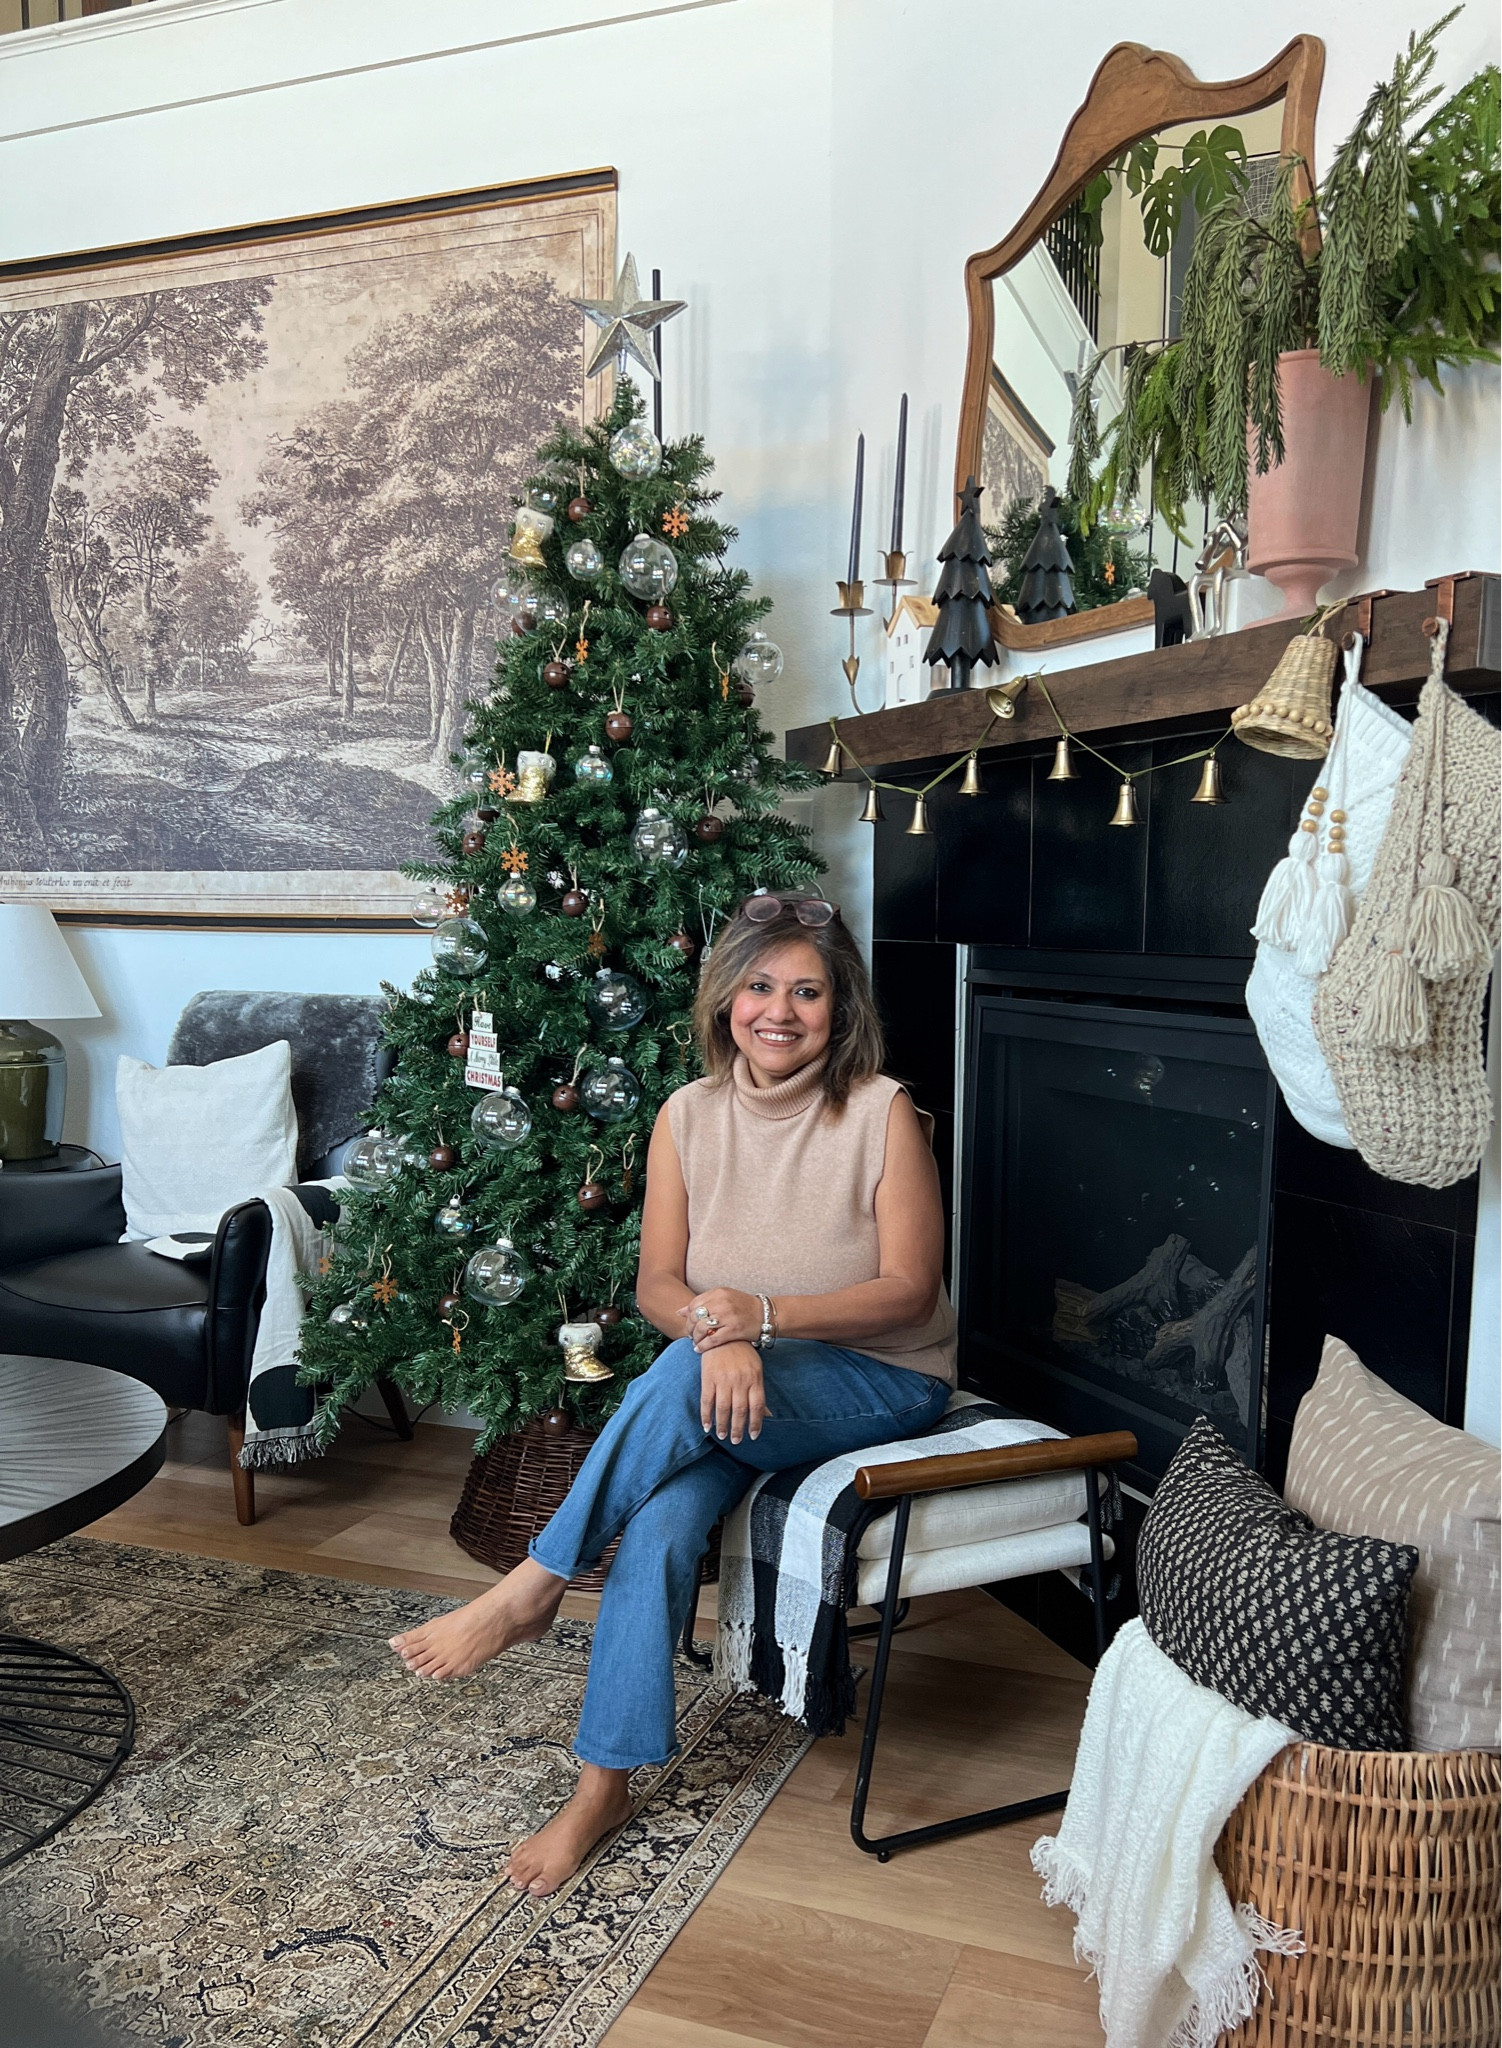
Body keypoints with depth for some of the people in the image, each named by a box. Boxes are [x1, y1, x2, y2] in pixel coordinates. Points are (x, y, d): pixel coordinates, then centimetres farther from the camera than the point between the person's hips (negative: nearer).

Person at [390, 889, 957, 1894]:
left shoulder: (881, 1112, -13)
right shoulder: (690, 1115, -1)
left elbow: (908, 1290, -14)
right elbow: (658, 1282, -2)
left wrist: (762, 1313, -26)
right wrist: (718, 1331, -25)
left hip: (883, 1381, -3)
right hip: (742, 1385, 3)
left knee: (683, 1381, -32)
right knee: (660, 1522, -26)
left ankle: (535, 1585, -15)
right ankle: (603, 1787, -11)